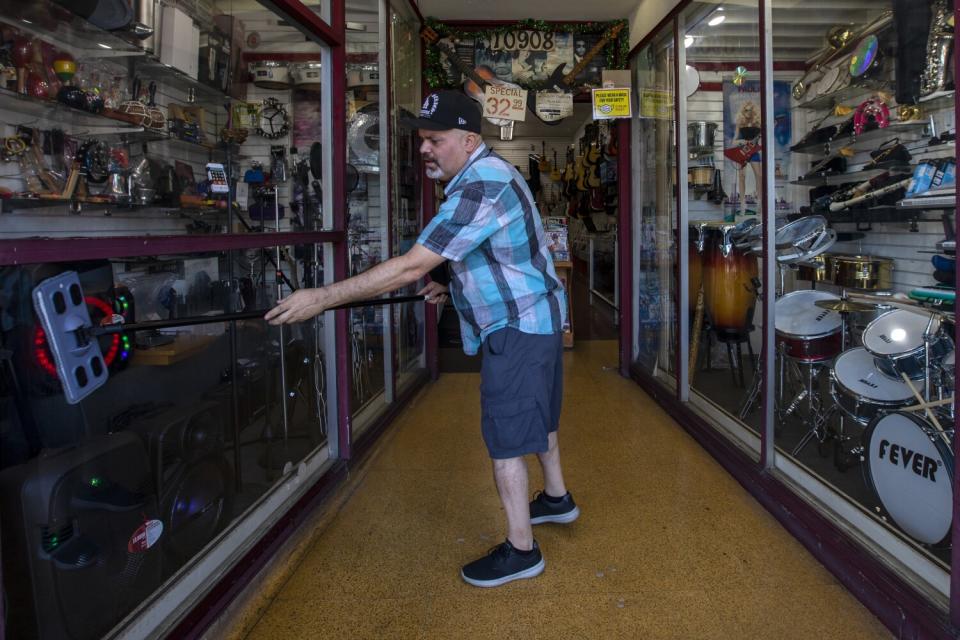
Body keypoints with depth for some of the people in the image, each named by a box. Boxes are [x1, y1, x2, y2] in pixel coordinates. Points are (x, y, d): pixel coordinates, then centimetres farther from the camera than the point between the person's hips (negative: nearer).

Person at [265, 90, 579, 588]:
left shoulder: (479, 189, -26)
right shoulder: (489, 173, 8)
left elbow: (410, 267, -32)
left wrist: (322, 298, -29)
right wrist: (453, 288, 10)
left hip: (516, 328, -11)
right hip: (536, 316, 11)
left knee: (505, 439, -2)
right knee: (536, 416, 24)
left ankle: (520, 550, 11)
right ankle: (556, 498, 44)